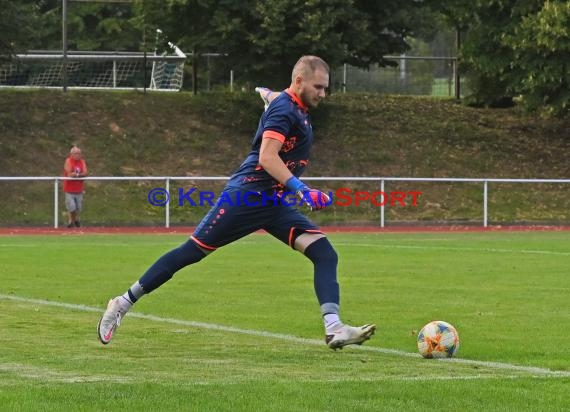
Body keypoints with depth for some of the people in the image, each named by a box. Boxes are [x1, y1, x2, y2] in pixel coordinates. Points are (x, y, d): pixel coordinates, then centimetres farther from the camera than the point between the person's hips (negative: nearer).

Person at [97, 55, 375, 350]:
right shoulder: (284, 109, -13)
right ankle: (125, 302, 8)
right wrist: (301, 190, -32)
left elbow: (271, 96, 39)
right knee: (192, 251, -4)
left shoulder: (297, 109, 14)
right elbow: (267, 156, -26)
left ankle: (334, 328, -19)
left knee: (324, 253, -9)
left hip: (274, 204, 9)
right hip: (247, 195, -9)